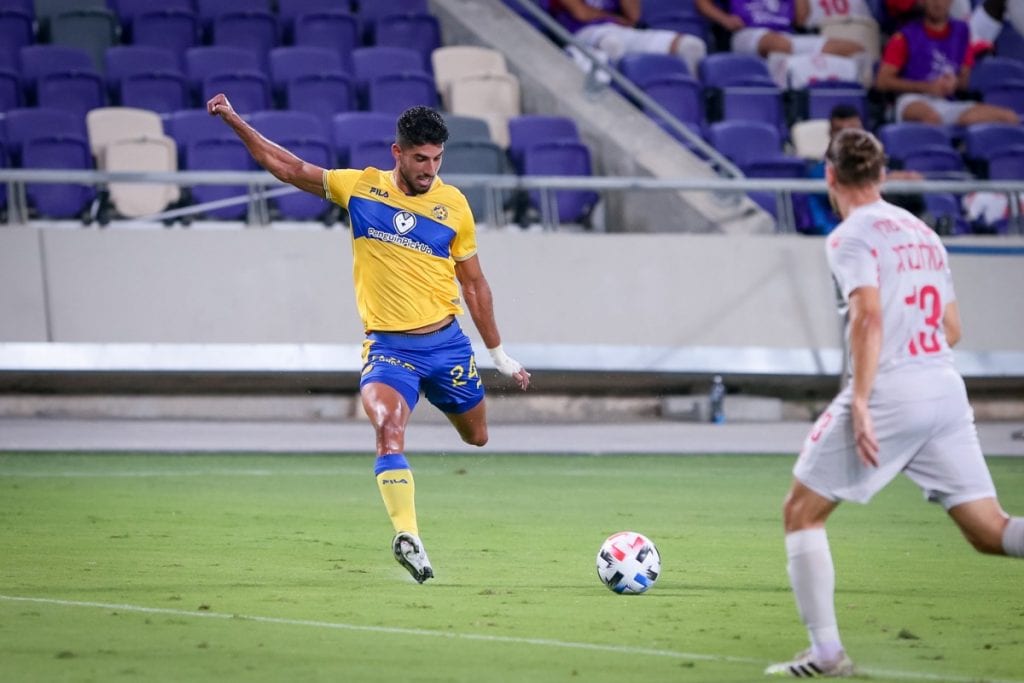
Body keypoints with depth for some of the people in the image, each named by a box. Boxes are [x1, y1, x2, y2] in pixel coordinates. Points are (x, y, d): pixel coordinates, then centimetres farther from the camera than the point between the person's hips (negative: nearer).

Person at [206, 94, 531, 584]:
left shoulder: (453, 206, 0)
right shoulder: (361, 188, -1)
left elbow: (473, 283, 10)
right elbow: (284, 166, 6)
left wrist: (500, 355, 14)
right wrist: (233, 120, -1)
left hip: (446, 341, 2)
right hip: (388, 345, -2)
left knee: (477, 437, 16)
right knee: (389, 430, -28)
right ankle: (408, 537, -33)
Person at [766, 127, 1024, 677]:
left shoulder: (851, 237, -3)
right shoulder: (922, 232, 19)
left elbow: (868, 316, -18)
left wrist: (860, 402, -21)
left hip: (888, 394, -6)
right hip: (947, 390, 7)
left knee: (801, 512, 9)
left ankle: (826, 653, 4)